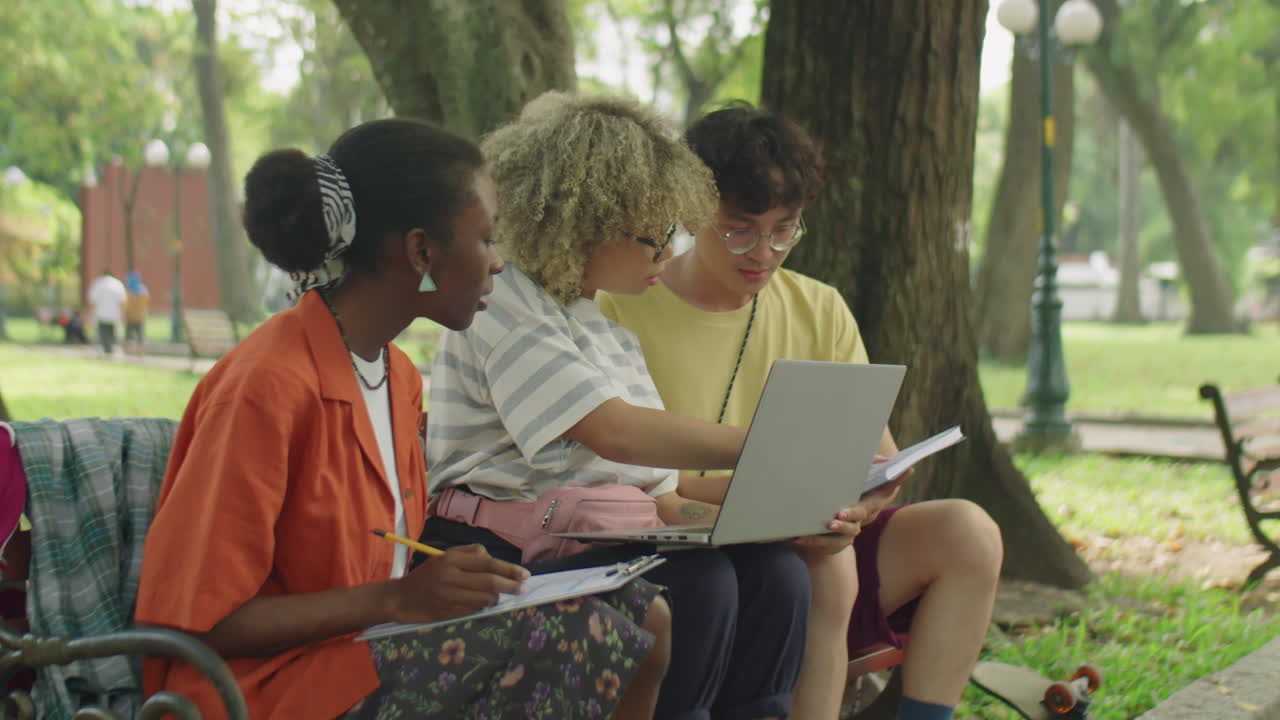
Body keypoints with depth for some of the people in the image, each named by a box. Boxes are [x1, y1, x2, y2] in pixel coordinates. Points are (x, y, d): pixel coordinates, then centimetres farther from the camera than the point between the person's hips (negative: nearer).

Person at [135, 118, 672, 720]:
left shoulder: (400, 377, 12)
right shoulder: (269, 386, -18)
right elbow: (193, 618, -19)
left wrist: (458, 575, -3)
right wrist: (397, 599, -22)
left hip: (374, 655, 9)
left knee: (643, 617, -5)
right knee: (572, 639, -25)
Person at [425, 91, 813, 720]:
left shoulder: (611, 333, 20)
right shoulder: (505, 312, -9)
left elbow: (655, 494, 15)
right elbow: (616, 433, -23)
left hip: (600, 547, 8)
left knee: (774, 573, -15)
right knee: (697, 582, -29)